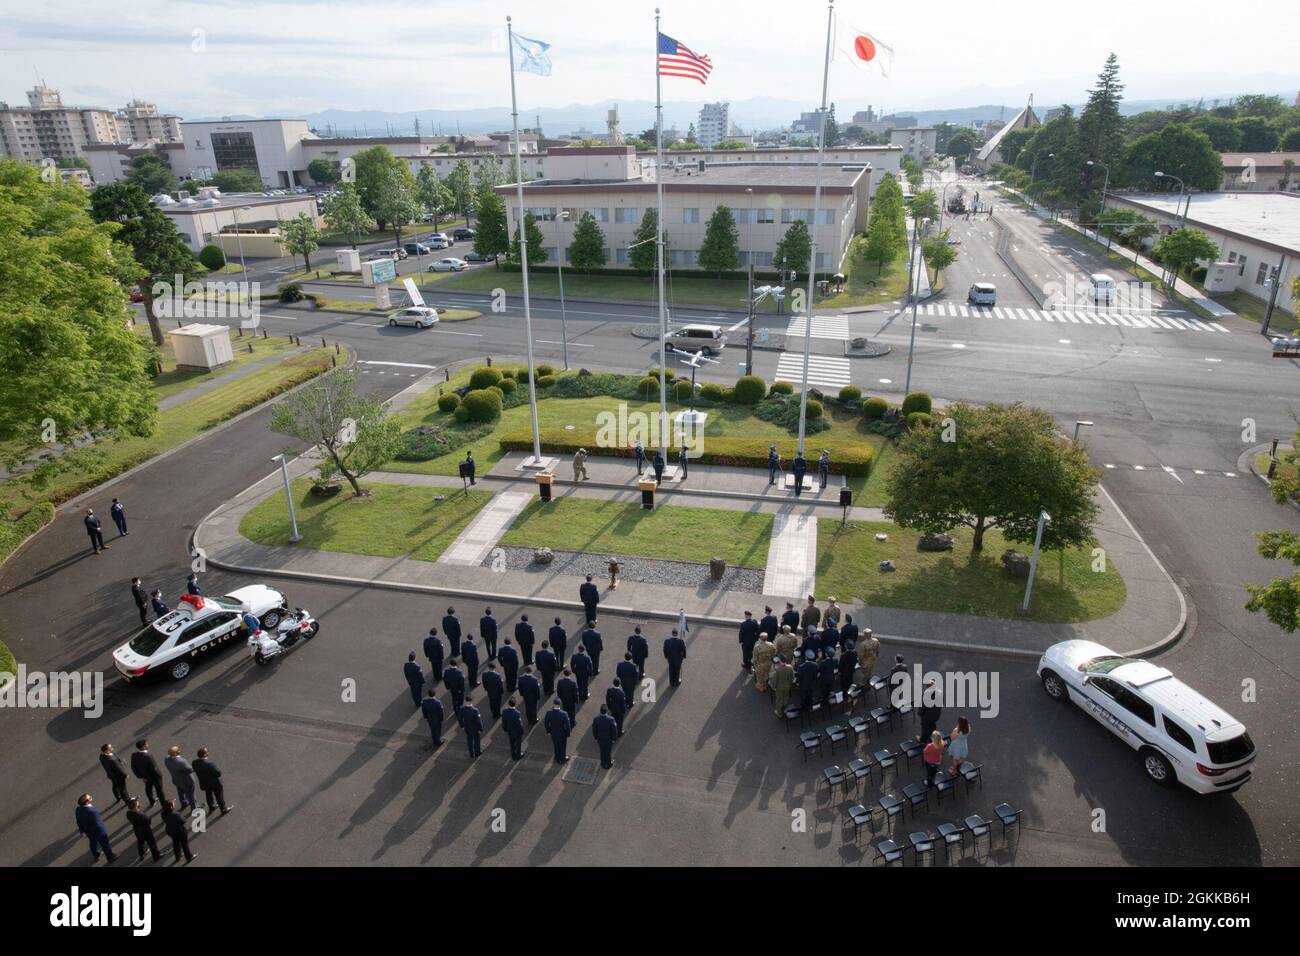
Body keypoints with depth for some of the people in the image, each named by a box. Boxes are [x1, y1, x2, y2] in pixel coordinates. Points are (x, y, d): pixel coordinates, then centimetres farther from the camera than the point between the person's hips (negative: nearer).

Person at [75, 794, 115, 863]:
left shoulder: (78, 810, -17)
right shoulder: (92, 811, -41)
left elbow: (79, 822, -1)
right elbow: (98, 823, -31)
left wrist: (82, 831, 15)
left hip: (89, 831, 7)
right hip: (98, 831, -7)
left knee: (93, 843, 32)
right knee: (105, 844, 17)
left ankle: (96, 856, 57)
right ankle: (111, 857, 38)